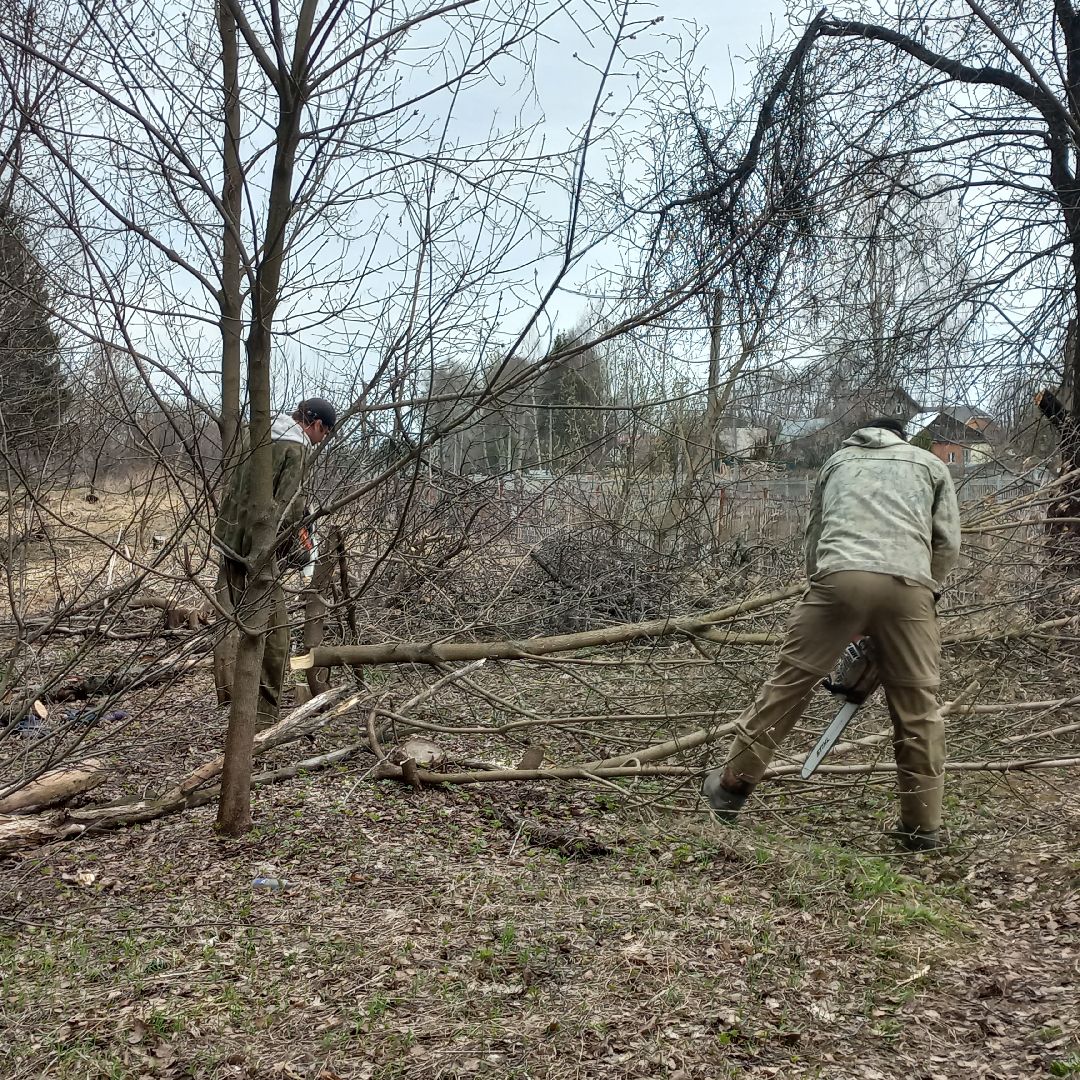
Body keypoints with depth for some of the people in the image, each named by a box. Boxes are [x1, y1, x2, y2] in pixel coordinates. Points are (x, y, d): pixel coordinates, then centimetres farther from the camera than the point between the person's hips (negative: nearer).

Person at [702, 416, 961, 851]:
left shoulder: (837, 461, 32)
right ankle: (922, 826, 14)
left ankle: (732, 785, 14)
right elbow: (948, 543, 19)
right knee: (918, 709, 8)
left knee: (788, 683, 7)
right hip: (908, 586, 0)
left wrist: (823, 584, 32)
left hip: (840, 578, 0)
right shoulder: (930, 464, 29)